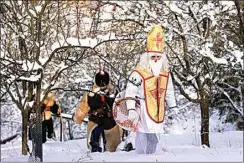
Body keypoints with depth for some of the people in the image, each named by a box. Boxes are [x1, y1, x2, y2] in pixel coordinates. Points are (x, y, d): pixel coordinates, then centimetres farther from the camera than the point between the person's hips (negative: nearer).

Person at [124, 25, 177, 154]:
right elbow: (130, 91, -14)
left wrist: (173, 106, 20)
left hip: (158, 110, 6)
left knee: (155, 136, 14)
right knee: (143, 135, -8)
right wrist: (131, 109, -20)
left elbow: (169, 91, 18)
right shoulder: (139, 73, -14)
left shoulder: (165, 72, 7)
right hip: (144, 109, -6)